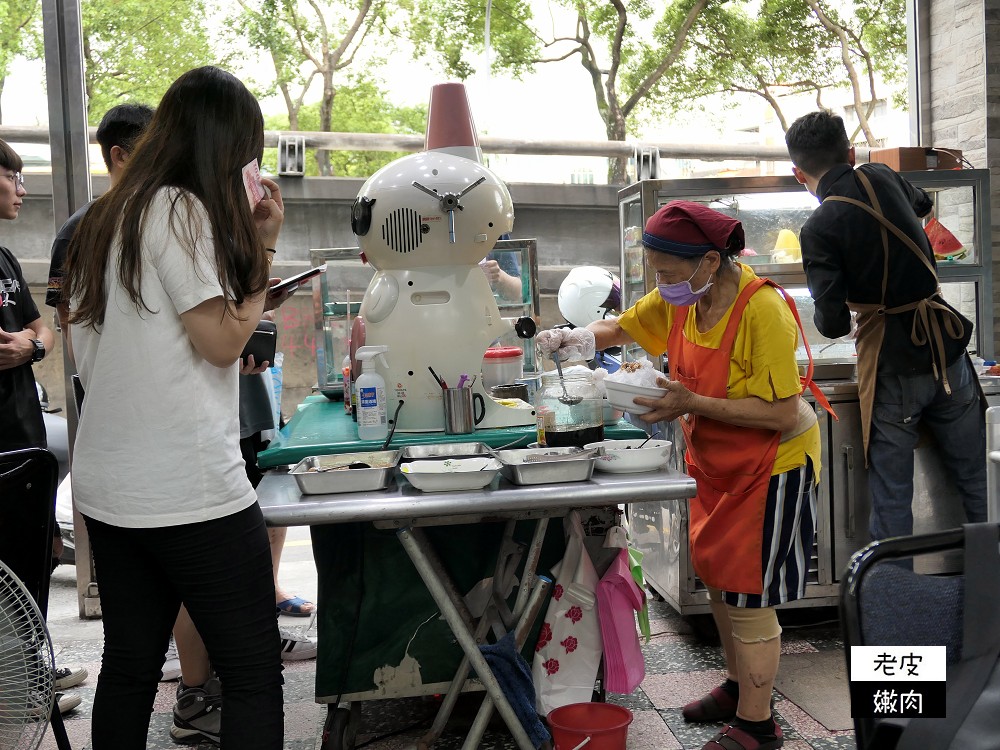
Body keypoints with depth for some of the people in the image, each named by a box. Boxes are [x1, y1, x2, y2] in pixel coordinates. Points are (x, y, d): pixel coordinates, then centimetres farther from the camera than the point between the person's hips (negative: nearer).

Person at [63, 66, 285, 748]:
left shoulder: (106, 217, 14)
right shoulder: (180, 208, -11)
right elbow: (223, 340, -13)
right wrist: (263, 249, -1)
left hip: (108, 487, 9)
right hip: (189, 490, -9)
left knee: (130, 667, 16)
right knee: (254, 677, 1)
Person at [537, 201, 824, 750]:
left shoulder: (762, 309, -28)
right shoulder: (682, 297, -5)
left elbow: (782, 414, -29)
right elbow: (623, 327, 10)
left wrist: (692, 404, -32)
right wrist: (579, 338, -11)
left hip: (770, 465, -8)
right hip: (714, 460, 8)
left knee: (748, 598, 1)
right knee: (718, 579, 19)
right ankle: (739, 686, 39)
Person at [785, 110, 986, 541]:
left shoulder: (819, 229, -13)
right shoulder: (881, 177, 2)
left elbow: (833, 324, -17)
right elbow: (923, 204, 27)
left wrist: (827, 315, 5)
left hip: (891, 369, -5)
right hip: (948, 350, 5)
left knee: (891, 497, 5)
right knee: (977, 481, 15)